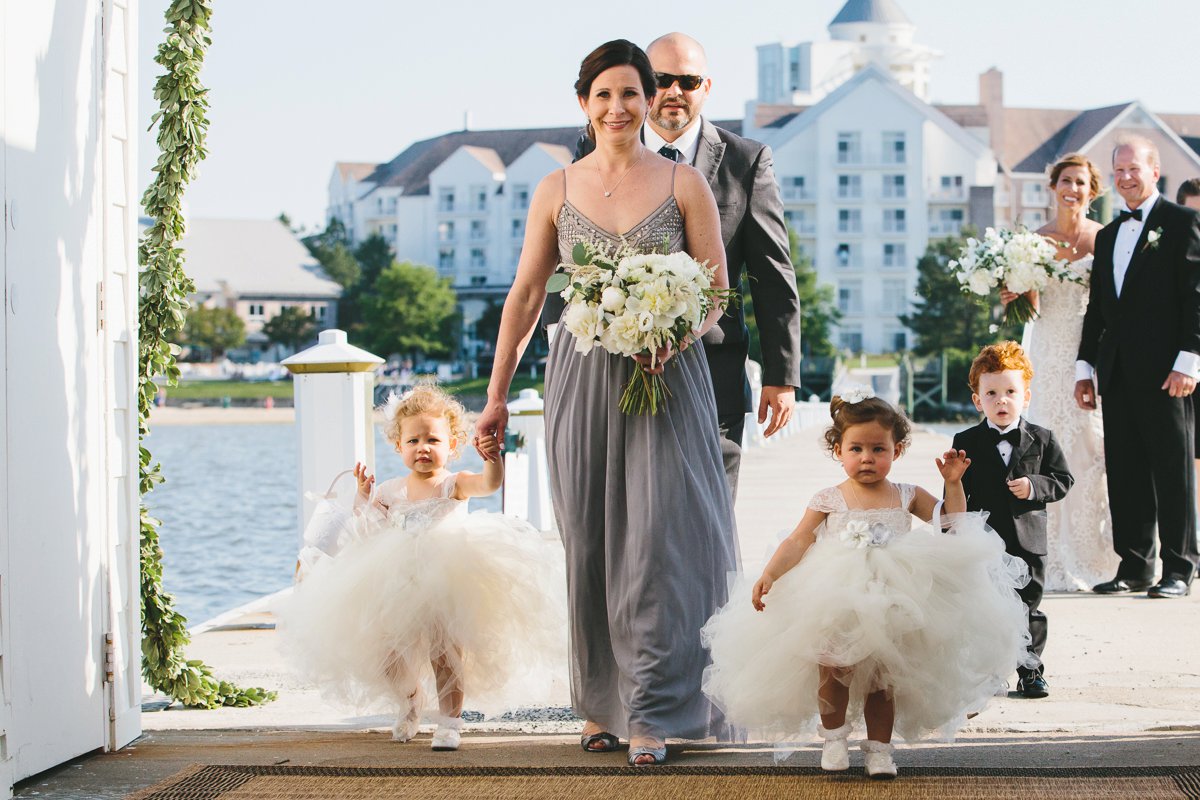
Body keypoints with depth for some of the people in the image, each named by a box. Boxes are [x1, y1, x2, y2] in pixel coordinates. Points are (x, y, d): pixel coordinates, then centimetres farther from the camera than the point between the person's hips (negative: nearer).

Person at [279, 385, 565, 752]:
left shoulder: (454, 484, -5)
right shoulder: (390, 491, 6)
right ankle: (410, 702, 36)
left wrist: (492, 457, -42)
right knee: (390, 659, 8)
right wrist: (363, 498, -6)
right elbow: (366, 532, 11)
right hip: (399, 590, 4)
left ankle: (449, 721, 5)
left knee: (445, 656, -7)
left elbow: (489, 483, -22)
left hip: (446, 586, -4)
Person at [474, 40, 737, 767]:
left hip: (667, 379, -2)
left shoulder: (685, 185, 1)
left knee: (658, 537, -9)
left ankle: (652, 715, -6)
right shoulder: (556, 191, 7)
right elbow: (526, 295, 11)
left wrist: (672, 340, -19)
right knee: (590, 542, 5)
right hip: (583, 378, 2)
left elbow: (717, 292, 1)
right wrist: (497, 395, 9)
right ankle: (602, 700, 16)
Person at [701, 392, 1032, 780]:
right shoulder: (829, 500, 0)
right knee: (832, 669, -10)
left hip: (892, 610, 1)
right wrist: (769, 575, -20)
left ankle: (878, 746, 17)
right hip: (834, 604, -1)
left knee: (884, 678, 4)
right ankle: (834, 735, 13)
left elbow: (954, 527, 11)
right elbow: (797, 541, -6)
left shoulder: (907, 497, 7)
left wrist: (953, 483, 0)